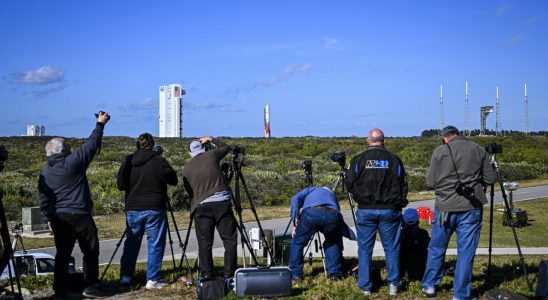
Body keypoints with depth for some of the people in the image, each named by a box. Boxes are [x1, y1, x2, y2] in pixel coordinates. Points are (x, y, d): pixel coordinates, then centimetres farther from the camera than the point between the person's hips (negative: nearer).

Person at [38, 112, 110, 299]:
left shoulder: (44, 173, 9)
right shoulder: (73, 162, -8)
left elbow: (43, 199, 9)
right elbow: (91, 145, -2)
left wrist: (49, 218, 16)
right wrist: (100, 124, 7)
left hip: (58, 218, 6)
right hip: (79, 215, -6)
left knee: (63, 254, 10)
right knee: (90, 251, 3)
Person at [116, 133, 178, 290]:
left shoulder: (128, 161, 2)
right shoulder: (158, 160, -10)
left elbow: (120, 185, 8)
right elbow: (173, 180, -3)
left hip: (132, 209, 4)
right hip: (154, 210, -4)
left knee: (131, 243, 14)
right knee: (155, 244, 2)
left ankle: (125, 277, 16)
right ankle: (152, 280, 1)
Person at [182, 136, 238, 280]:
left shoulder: (186, 168, 11)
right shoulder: (211, 155, 7)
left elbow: (188, 190, 15)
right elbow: (226, 147, 26)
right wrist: (212, 140, 35)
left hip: (201, 206, 2)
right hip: (221, 202, -1)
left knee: (204, 242, 5)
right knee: (230, 239, 3)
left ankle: (207, 274, 3)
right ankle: (229, 274, 0)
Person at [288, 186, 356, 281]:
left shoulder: (310, 189, 39)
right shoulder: (332, 195, 44)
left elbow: (295, 199, 16)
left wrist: (296, 222, 11)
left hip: (311, 213, -3)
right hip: (333, 215, 3)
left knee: (297, 242, 19)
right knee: (332, 243, 31)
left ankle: (295, 274, 18)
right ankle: (334, 273, 24)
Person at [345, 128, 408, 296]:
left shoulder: (358, 160, -3)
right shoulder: (394, 160, 0)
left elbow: (349, 185, -1)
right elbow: (403, 186, 2)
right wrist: (399, 204, 15)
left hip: (365, 211, 0)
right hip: (390, 211, 0)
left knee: (365, 249, 8)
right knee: (391, 248, 9)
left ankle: (365, 286, 11)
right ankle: (393, 284, 10)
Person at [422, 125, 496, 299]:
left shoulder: (440, 151, -2)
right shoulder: (478, 150, 3)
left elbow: (430, 182, -1)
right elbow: (490, 179, 4)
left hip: (445, 207, 0)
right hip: (471, 208, 0)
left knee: (436, 249, 16)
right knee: (466, 252, 5)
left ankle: (429, 285, 26)